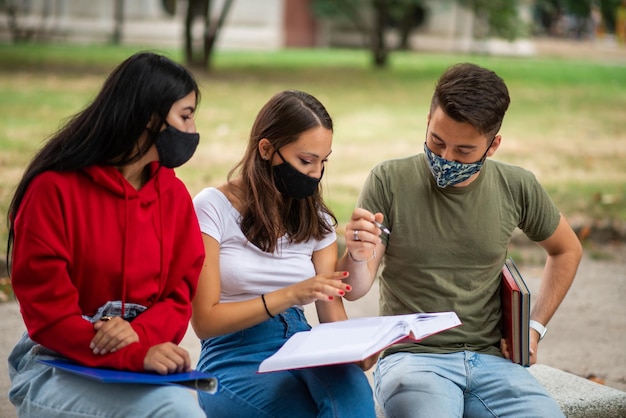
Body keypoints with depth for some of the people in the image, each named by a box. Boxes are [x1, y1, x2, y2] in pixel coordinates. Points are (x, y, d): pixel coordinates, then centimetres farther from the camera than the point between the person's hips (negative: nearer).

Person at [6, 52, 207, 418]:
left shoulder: (174, 195, 7)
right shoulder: (55, 189, -10)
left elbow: (181, 294, 6)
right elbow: (46, 308, -13)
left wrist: (140, 333, -17)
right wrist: (135, 356, -24)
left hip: (144, 369, 5)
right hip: (56, 369, -5)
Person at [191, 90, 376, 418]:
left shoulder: (316, 219, 12)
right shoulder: (214, 208, -4)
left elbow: (334, 316, 7)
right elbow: (205, 321, -8)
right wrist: (290, 295, -18)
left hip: (303, 353, 4)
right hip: (235, 360, -4)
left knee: (352, 387, -33)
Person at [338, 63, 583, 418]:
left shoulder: (516, 187, 3)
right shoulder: (390, 181, -4)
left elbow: (567, 250, 22)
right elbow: (355, 290, -4)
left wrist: (536, 326, 12)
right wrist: (357, 256, -27)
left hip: (491, 358, 3)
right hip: (413, 357, -3)